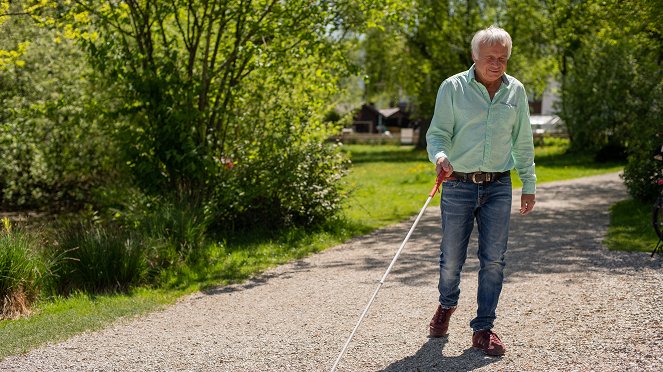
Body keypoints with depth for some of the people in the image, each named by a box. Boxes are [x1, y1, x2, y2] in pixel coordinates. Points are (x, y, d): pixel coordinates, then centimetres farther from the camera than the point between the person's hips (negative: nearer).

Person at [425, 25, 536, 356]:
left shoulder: (516, 91, 6)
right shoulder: (452, 88, -4)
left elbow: (523, 143, 13)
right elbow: (437, 133, -5)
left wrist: (529, 185, 11)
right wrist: (439, 156, -27)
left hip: (498, 186, 2)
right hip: (458, 185, -2)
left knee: (494, 260, -1)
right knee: (452, 257, 6)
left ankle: (483, 329, 10)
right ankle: (447, 305, 37)